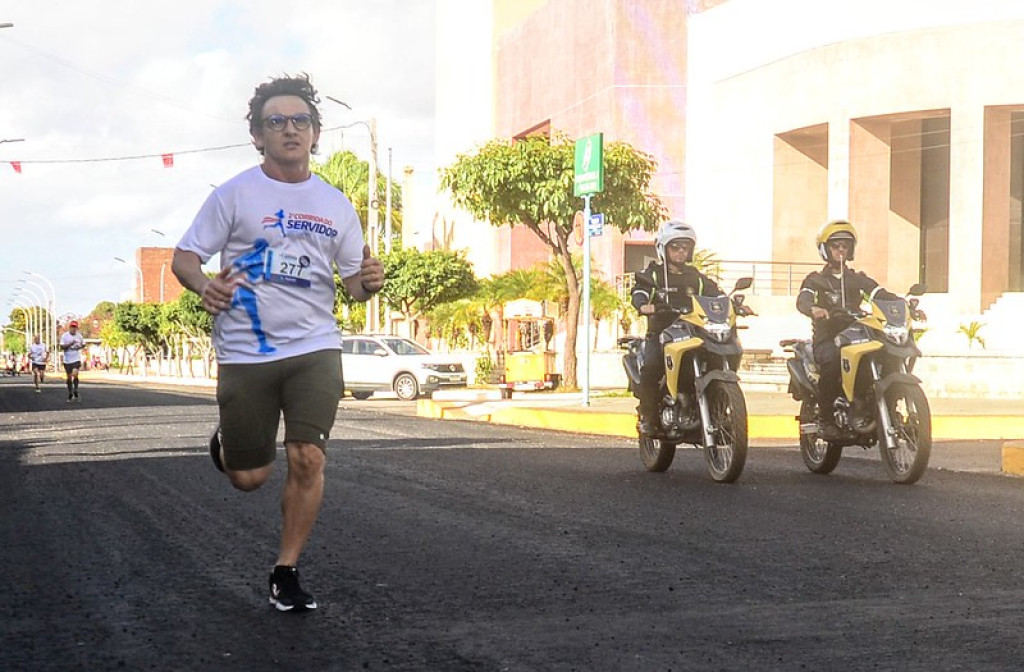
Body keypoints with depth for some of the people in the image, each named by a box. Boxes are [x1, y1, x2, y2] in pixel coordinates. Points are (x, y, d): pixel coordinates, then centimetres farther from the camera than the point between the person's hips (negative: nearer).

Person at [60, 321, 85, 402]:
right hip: (67, 360, 0)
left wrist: (80, 346, -1)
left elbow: (83, 344, 20)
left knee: (75, 375, -18)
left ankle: (75, 394, -8)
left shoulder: (79, 336, 4)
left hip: (76, 359, 0)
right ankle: (70, 396, 19)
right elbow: (62, 347, -11)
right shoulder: (64, 335, -4)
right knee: (69, 377, 7)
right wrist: (70, 344, -25)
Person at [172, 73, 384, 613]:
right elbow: (184, 257, 1)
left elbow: (354, 281, 15)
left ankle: (286, 574, 6)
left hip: (315, 349, 2)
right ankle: (224, 445, 42)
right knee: (249, 478, 5)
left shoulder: (335, 205, 9)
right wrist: (204, 286, -21)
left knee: (307, 459, -10)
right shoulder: (235, 194, -1)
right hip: (245, 353, -2)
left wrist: (369, 282, -9)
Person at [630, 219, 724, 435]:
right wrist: (644, 305, -33)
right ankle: (648, 415, -15)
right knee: (651, 367, -31)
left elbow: (716, 294, 16)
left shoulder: (696, 277, 21)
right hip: (660, 332, -4)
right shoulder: (652, 273, 8)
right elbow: (638, 292, -9)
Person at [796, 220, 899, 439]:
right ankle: (826, 419, -28)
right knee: (832, 360, -37)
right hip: (826, 339, -3)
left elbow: (881, 293, 6)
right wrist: (814, 309, -34)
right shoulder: (816, 279, 13)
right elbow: (802, 300, -8)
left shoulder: (858, 278, 22)